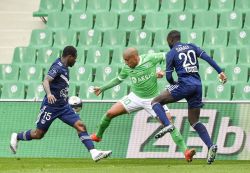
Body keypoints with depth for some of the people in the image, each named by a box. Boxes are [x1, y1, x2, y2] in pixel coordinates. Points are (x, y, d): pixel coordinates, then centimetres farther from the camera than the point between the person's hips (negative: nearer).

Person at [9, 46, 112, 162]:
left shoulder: (64, 68, 11)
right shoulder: (58, 67, -16)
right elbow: (46, 81, -31)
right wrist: (49, 94, -49)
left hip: (63, 106, 8)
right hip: (51, 106, -8)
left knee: (80, 126, -9)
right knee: (39, 134, 4)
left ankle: (94, 153, -17)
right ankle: (16, 137, 30)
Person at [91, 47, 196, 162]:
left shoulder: (150, 59, -18)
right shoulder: (127, 68, -7)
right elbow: (119, 79, 11)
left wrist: (164, 72, -23)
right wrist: (102, 88, 12)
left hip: (153, 99, -3)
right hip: (135, 98, 3)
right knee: (110, 113, -5)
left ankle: (185, 151, -16)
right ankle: (98, 136, 22)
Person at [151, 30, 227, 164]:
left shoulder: (171, 53, 4)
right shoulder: (191, 47, 18)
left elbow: (168, 76, 1)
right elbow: (207, 58, 6)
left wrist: (173, 83, 22)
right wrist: (220, 72, 2)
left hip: (185, 84, -6)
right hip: (198, 86, 6)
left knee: (156, 102, 4)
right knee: (194, 121, 14)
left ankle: (167, 125, -20)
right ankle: (210, 146, -5)